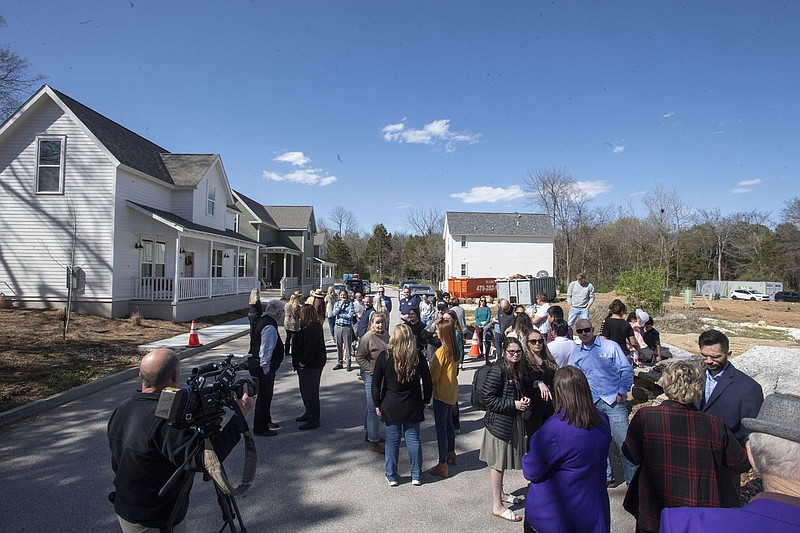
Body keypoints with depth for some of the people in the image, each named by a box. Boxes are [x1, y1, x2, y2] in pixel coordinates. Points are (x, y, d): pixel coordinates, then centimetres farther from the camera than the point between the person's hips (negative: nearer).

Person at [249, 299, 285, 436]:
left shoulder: (262, 321, 9)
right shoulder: (270, 327, -24)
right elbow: (265, 350, -26)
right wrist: (266, 369, -20)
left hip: (259, 366, 11)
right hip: (264, 368, -11)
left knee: (266, 394, 23)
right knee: (264, 396, 1)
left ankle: (266, 421, 38)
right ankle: (260, 429, 13)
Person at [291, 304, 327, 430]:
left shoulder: (309, 330, -24)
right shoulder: (316, 326, 9)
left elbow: (310, 350, -29)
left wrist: (302, 363, -20)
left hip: (310, 366, -11)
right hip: (316, 363, 11)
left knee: (310, 392, -2)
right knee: (306, 390, 23)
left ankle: (313, 420, 8)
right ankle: (309, 413, 38)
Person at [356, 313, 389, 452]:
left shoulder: (386, 335, 7)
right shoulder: (367, 338, -17)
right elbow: (359, 358, -16)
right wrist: (373, 369, -20)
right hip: (371, 376, -8)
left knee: (373, 406, 21)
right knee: (374, 408, -5)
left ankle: (370, 433, 36)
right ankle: (373, 442, 5)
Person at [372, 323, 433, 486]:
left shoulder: (384, 356, -10)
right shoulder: (418, 357, -7)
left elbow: (376, 383, -5)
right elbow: (427, 382, 0)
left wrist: (377, 404, 5)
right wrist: (425, 401, 13)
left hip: (391, 406, -1)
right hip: (412, 406, 1)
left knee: (392, 441, 10)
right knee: (413, 439, 12)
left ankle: (391, 477, 21)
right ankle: (416, 476, 21)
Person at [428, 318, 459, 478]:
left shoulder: (441, 351, -23)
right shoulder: (455, 349, 1)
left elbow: (434, 376, -17)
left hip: (441, 394, -9)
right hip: (452, 392, 9)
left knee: (441, 428, -1)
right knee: (448, 422, 23)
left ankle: (442, 465, 5)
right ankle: (451, 454, 39)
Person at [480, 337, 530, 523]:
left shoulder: (518, 369, 6)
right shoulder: (497, 370, -20)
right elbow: (487, 398, -22)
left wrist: (524, 400, 0)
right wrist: (513, 404, -21)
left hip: (513, 420, 8)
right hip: (498, 422, -8)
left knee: (502, 461, 21)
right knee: (497, 462, 2)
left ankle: (500, 494, 38)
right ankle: (497, 506, 13)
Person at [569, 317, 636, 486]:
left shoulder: (610, 346, -2)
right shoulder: (576, 353, 7)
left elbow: (627, 370, 0)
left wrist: (622, 391, -7)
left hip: (614, 401, -3)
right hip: (591, 404, 3)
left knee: (624, 442, -4)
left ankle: (633, 480, 11)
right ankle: (606, 477, 26)